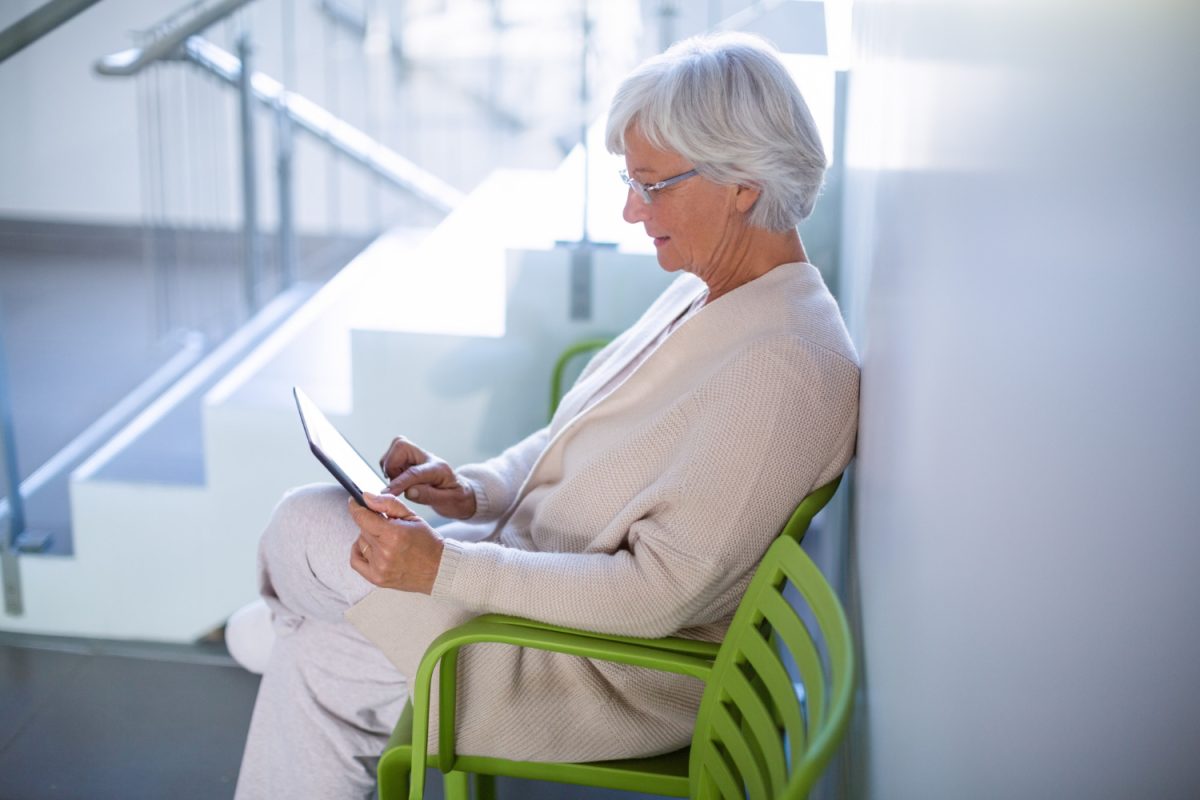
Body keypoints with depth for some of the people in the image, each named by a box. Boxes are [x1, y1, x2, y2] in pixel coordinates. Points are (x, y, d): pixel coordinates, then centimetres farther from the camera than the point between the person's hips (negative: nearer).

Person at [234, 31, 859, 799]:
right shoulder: (708, 293, 4)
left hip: (623, 669, -9)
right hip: (547, 577, 9)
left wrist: (447, 566, -27)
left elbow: (662, 592, -27)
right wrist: (481, 490, -2)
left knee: (305, 531, -7)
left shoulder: (783, 367, -26)